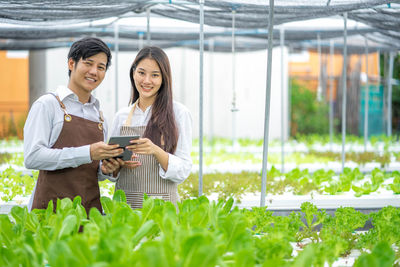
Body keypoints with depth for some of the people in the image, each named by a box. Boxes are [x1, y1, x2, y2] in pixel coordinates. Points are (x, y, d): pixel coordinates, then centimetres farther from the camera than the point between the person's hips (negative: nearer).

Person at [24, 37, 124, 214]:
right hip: (51, 206, -5)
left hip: (91, 207, 5)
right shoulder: (47, 105, -1)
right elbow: (32, 157, -14)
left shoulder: (99, 115, 16)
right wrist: (87, 153, -19)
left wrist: (105, 170, 2)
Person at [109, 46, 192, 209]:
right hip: (124, 202, 3)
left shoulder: (178, 113, -2)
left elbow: (183, 171, -6)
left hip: (161, 205, -3)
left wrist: (156, 151, -21)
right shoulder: (121, 116, 9)